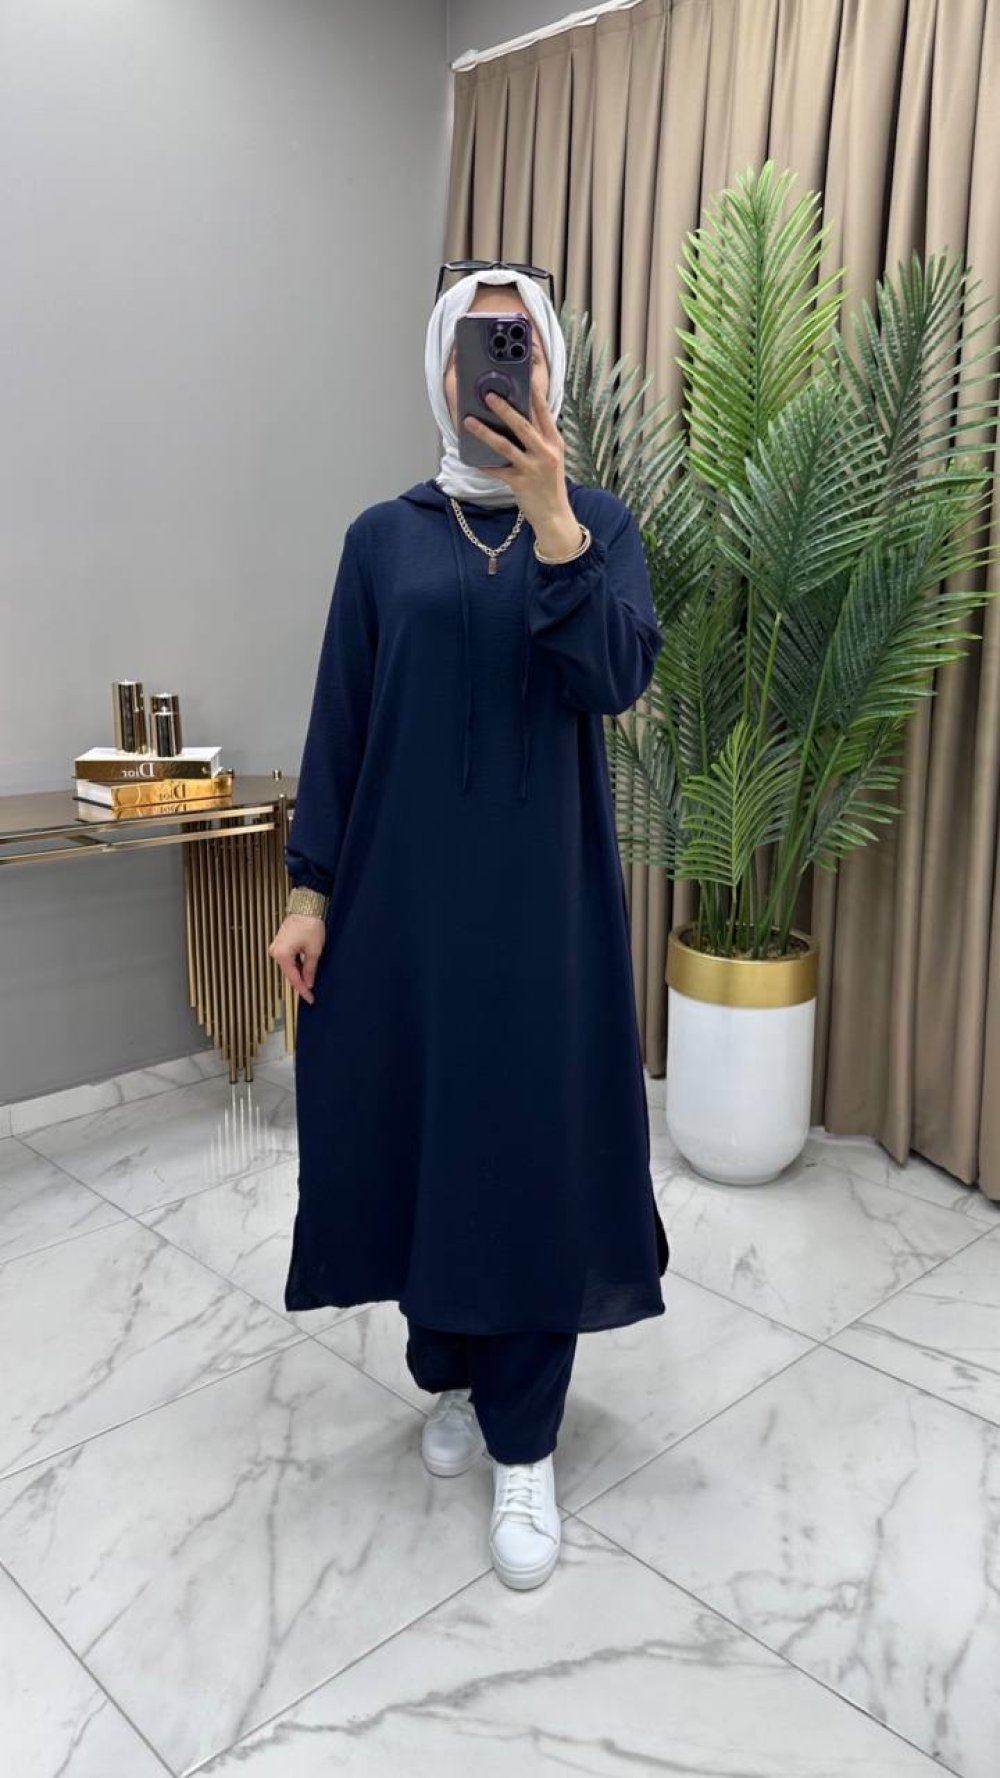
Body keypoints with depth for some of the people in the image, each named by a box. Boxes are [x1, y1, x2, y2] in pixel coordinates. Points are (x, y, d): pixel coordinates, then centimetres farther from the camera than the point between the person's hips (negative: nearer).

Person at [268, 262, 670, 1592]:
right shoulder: (385, 536, 6)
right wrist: (310, 890, -2)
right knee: (412, 1126, 9)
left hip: (542, 887, -1)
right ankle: (448, 1374, 33)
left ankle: (524, 1446, 16)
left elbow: (617, 678, -13)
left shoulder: (599, 521, 4)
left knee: (533, 1144, 0)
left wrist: (548, 513, -22)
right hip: (403, 884, 2)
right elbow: (339, 721, 4)